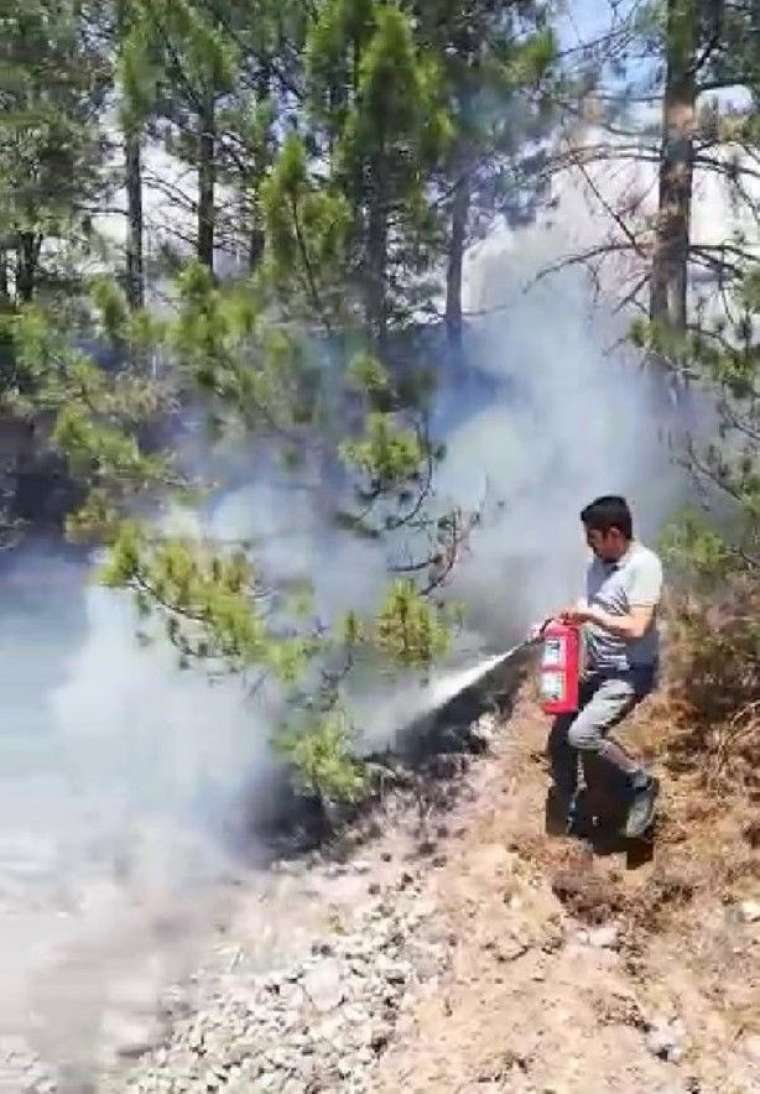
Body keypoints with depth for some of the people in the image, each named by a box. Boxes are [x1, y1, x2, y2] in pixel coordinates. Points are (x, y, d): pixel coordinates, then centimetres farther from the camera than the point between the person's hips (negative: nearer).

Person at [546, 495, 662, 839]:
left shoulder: (644, 565, -20)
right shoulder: (599, 563, 6)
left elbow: (636, 628, -27)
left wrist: (590, 614, -19)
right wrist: (572, 616, 1)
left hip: (630, 672, -9)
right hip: (596, 669, 9)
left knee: (581, 734, -25)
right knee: (559, 738, 8)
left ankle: (641, 784, -2)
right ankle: (564, 816, 26)